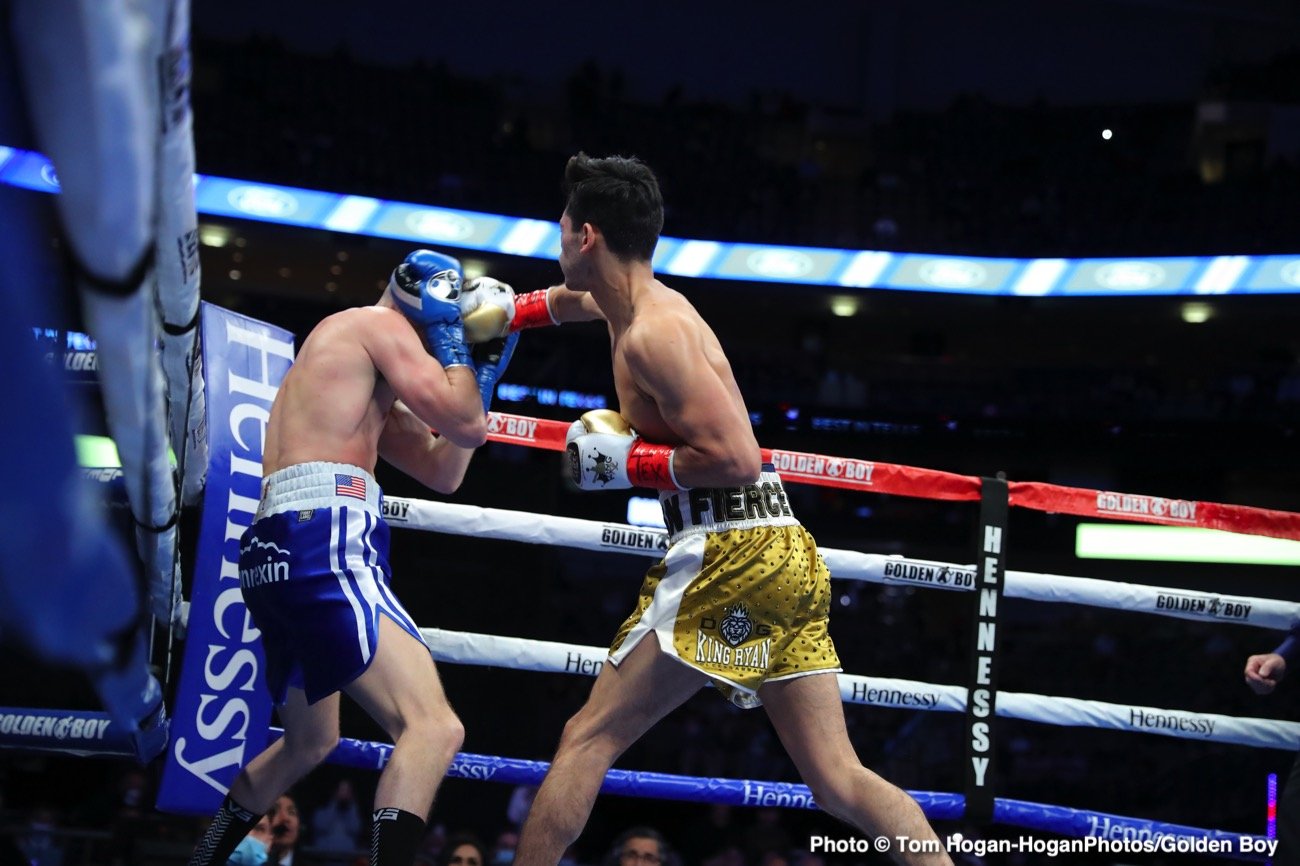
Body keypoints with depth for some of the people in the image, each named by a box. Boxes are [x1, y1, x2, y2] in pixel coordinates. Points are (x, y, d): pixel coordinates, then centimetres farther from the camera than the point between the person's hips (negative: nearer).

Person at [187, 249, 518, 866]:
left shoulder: (371, 388, 31)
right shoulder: (379, 323, 2)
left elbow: (443, 471, 30)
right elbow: (463, 422, -5)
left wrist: (483, 370, 25)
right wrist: (450, 339, 10)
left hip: (278, 552, 11)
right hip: (323, 543, -11)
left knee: (310, 741, 31)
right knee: (434, 728, -22)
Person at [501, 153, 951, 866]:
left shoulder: (650, 335, -10)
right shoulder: (649, 302, 20)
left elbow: (735, 457, -19)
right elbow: (575, 300, 47)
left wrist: (628, 463, -9)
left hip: (730, 550, -10)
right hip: (783, 548, 10)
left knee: (589, 738, -4)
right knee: (838, 781, 3)